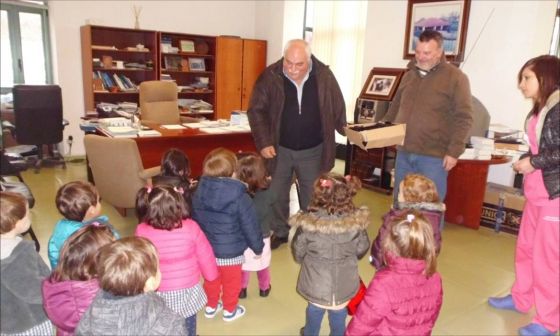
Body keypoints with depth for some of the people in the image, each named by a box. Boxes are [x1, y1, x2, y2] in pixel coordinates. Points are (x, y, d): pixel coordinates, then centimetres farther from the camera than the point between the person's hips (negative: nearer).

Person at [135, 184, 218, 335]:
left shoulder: (142, 231, -18)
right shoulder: (191, 228, -21)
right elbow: (206, 257, -8)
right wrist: (211, 274, 12)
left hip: (157, 296, 1)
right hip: (187, 293, -1)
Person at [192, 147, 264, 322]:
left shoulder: (198, 192, -9)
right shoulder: (239, 197, -25)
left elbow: (194, 221, 4)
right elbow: (250, 226, -18)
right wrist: (257, 247, -1)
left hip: (206, 249, 5)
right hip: (231, 252, -4)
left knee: (212, 279, 27)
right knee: (231, 282, 20)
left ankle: (211, 307, 46)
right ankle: (230, 310, 39)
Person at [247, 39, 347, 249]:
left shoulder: (324, 76, -8)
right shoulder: (270, 76, -12)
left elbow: (338, 109, 3)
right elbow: (257, 110, -9)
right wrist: (264, 143, -16)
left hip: (313, 151, 0)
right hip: (280, 149, 0)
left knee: (312, 196, 12)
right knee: (277, 194, 11)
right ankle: (280, 232, 32)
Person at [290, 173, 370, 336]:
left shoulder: (308, 223, -26)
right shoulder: (356, 221, -21)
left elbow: (298, 250, -11)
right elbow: (362, 248, -5)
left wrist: (303, 260, 13)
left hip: (316, 282, 0)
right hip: (344, 283, 1)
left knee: (314, 310, 28)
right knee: (339, 313, 27)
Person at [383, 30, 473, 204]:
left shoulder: (456, 78, -6)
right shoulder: (409, 74, 13)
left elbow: (463, 118, -9)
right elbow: (395, 107, 23)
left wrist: (454, 151, -15)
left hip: (433, 156, -6)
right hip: (404, 152, 6)